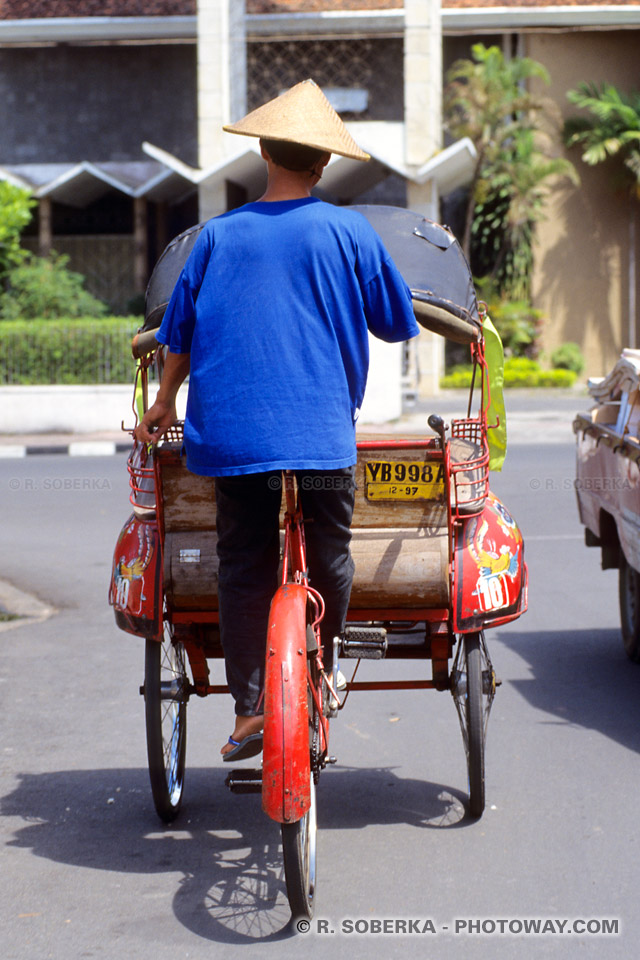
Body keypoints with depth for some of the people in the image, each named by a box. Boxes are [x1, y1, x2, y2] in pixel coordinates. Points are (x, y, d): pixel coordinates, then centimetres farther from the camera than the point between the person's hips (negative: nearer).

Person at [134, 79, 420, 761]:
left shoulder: (218, 235, 7)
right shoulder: (348, 231, 2)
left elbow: (179, 332, 14)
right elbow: (394, 324, 12)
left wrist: (164, 401, 31)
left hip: (232, 433, 2)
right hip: (323, 434, -2)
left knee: (242, 570, 5)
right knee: (327, 564, 11)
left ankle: (249, 710, 4)